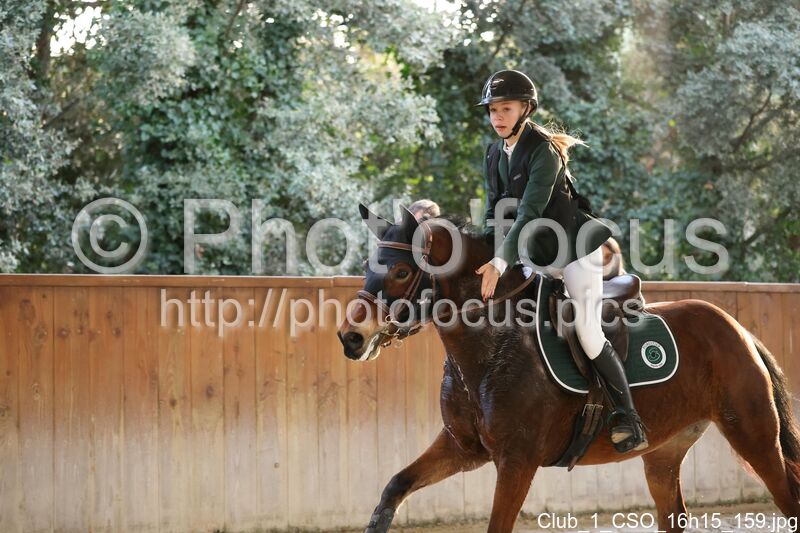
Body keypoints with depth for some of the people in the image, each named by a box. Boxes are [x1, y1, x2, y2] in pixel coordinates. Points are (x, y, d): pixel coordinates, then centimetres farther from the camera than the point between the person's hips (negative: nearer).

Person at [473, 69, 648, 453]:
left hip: (575, 247, -8)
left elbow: (530, 212, -29)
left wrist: (500, 263, -36)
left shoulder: (543, 151, -20)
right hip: (536, 253, 8)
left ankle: (628, 419, -7)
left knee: (588, 333, -15)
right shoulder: (494, 155, 4)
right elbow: (494, 211, 7)